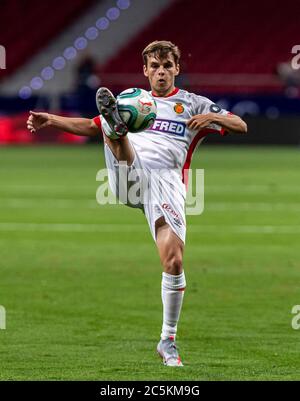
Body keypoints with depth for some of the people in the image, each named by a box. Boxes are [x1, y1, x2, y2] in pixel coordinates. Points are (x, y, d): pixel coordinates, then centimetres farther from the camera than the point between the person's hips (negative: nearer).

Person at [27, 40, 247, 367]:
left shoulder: (193, 103, 19)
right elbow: (91, 126, 32)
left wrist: (212, 117, -10)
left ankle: (168, 341, -5)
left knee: (173, 260, -17)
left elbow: (240, 126, 11)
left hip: (166, 179, -2)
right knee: (112, 125, -26)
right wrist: (51, 120, 19)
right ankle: (115, 120, -67)